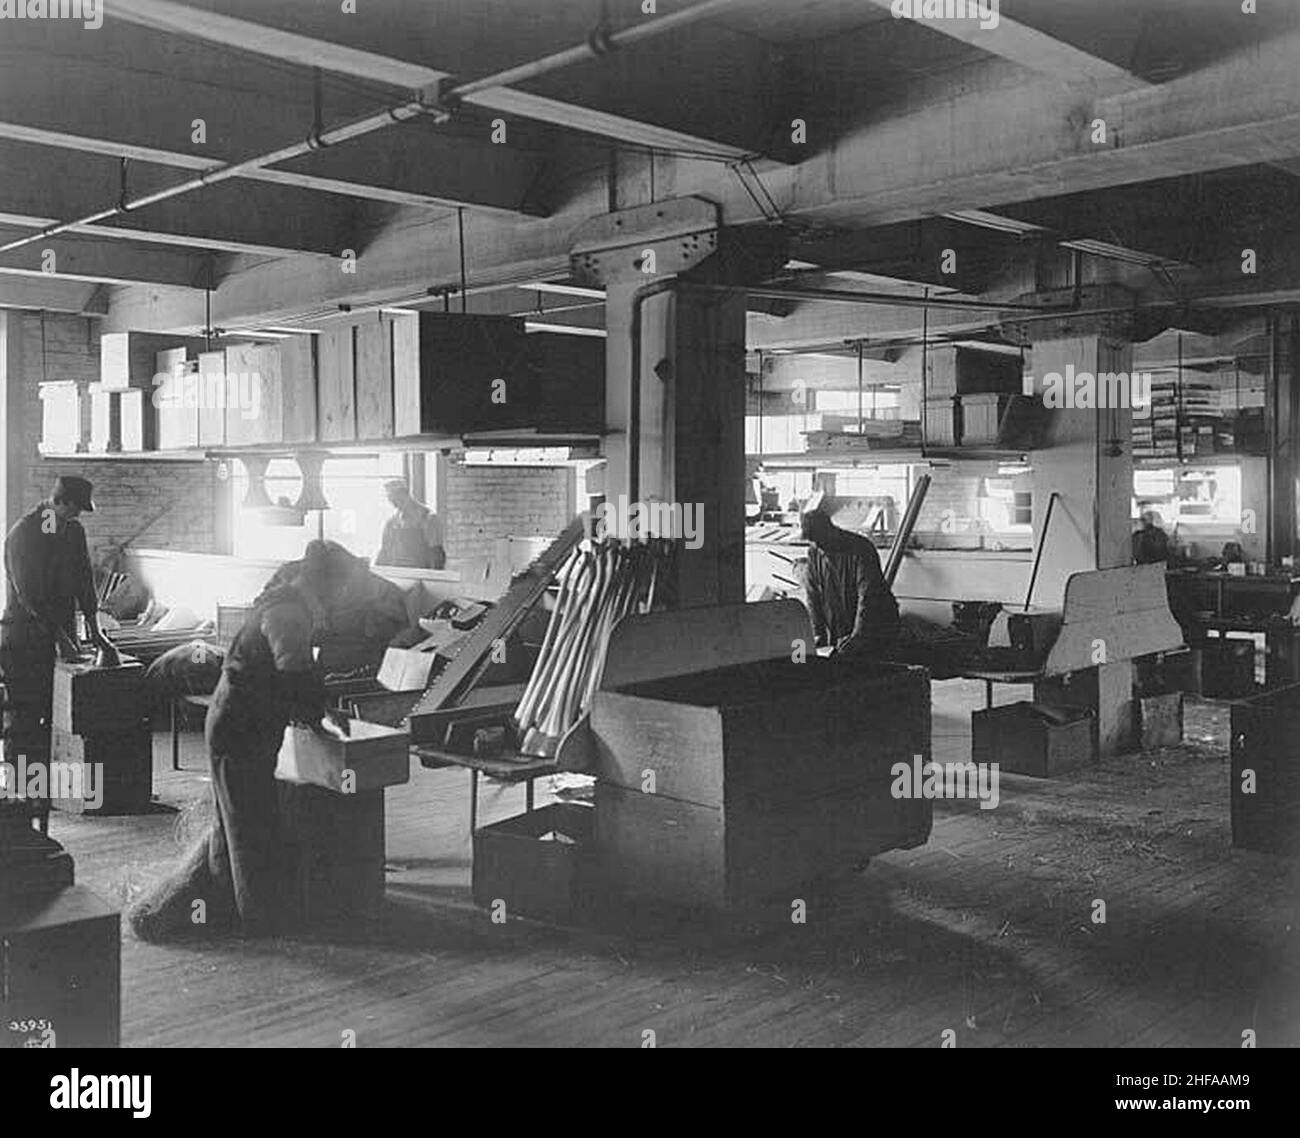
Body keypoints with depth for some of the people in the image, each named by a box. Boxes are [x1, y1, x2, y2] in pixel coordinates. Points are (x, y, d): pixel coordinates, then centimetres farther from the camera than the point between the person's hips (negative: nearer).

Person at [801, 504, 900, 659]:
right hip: (836, 633, 5)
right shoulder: (814, 552, 2)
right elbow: (813, 595, 4)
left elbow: (867, 596, -23)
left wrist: (857, 635, -28)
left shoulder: (860, 549, -17)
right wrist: (818, 633, -4)